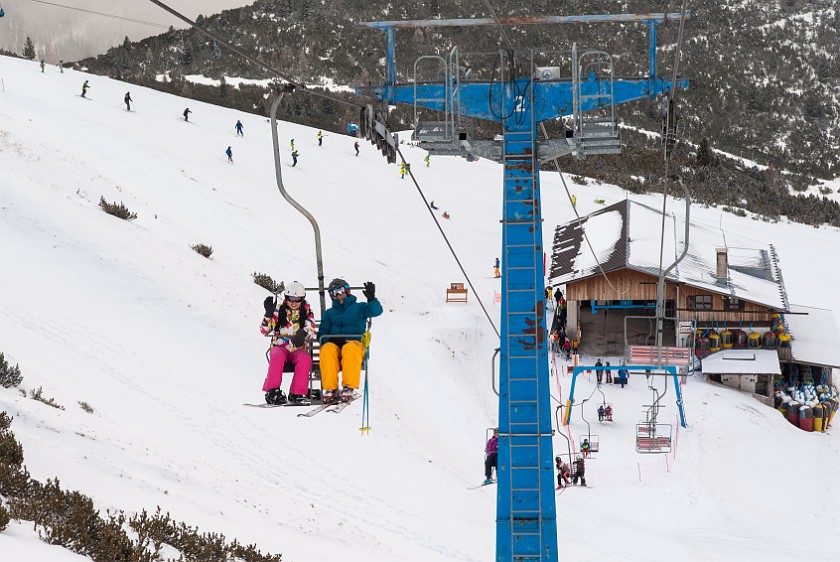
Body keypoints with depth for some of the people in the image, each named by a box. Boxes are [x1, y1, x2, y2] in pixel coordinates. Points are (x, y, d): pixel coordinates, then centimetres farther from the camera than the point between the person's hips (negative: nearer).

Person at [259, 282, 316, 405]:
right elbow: (264, 330, 2)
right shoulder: (279, 309, 5)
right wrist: (269, 314, -15)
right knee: (277, 357, -35)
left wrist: (303, 334, -27)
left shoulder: (306, 311, 8)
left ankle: (296, 394, -26)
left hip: (298, 348, 1)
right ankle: (272, 391, -30)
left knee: (305, 359, -31)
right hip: (280, 346, -1)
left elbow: (311, 330, -4)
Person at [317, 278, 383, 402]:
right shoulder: (329, 313, 28)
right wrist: (326, 341, -3)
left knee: (350, 348, -39)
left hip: (354, 342, -2)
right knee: (327, 349, -35)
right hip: (334, 344, 2)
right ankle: (330, 388, -35)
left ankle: (349, 387, -37)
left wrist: (371, 299, -19)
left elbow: (376, 311, 2)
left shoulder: (359, 308, 19)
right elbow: (322, 332, 20)